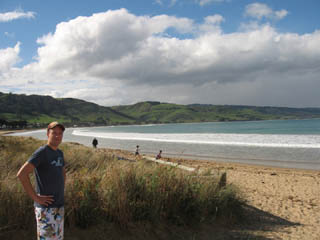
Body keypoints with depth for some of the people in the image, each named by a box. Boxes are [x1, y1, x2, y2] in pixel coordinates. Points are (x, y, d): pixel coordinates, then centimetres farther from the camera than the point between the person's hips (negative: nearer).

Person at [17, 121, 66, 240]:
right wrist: (36, 198, -21)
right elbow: (21, 174, -25)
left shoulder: (59, 153, 11)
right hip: (46, 208, -8)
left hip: (59, 206, 8)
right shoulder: (41, 152, -15)